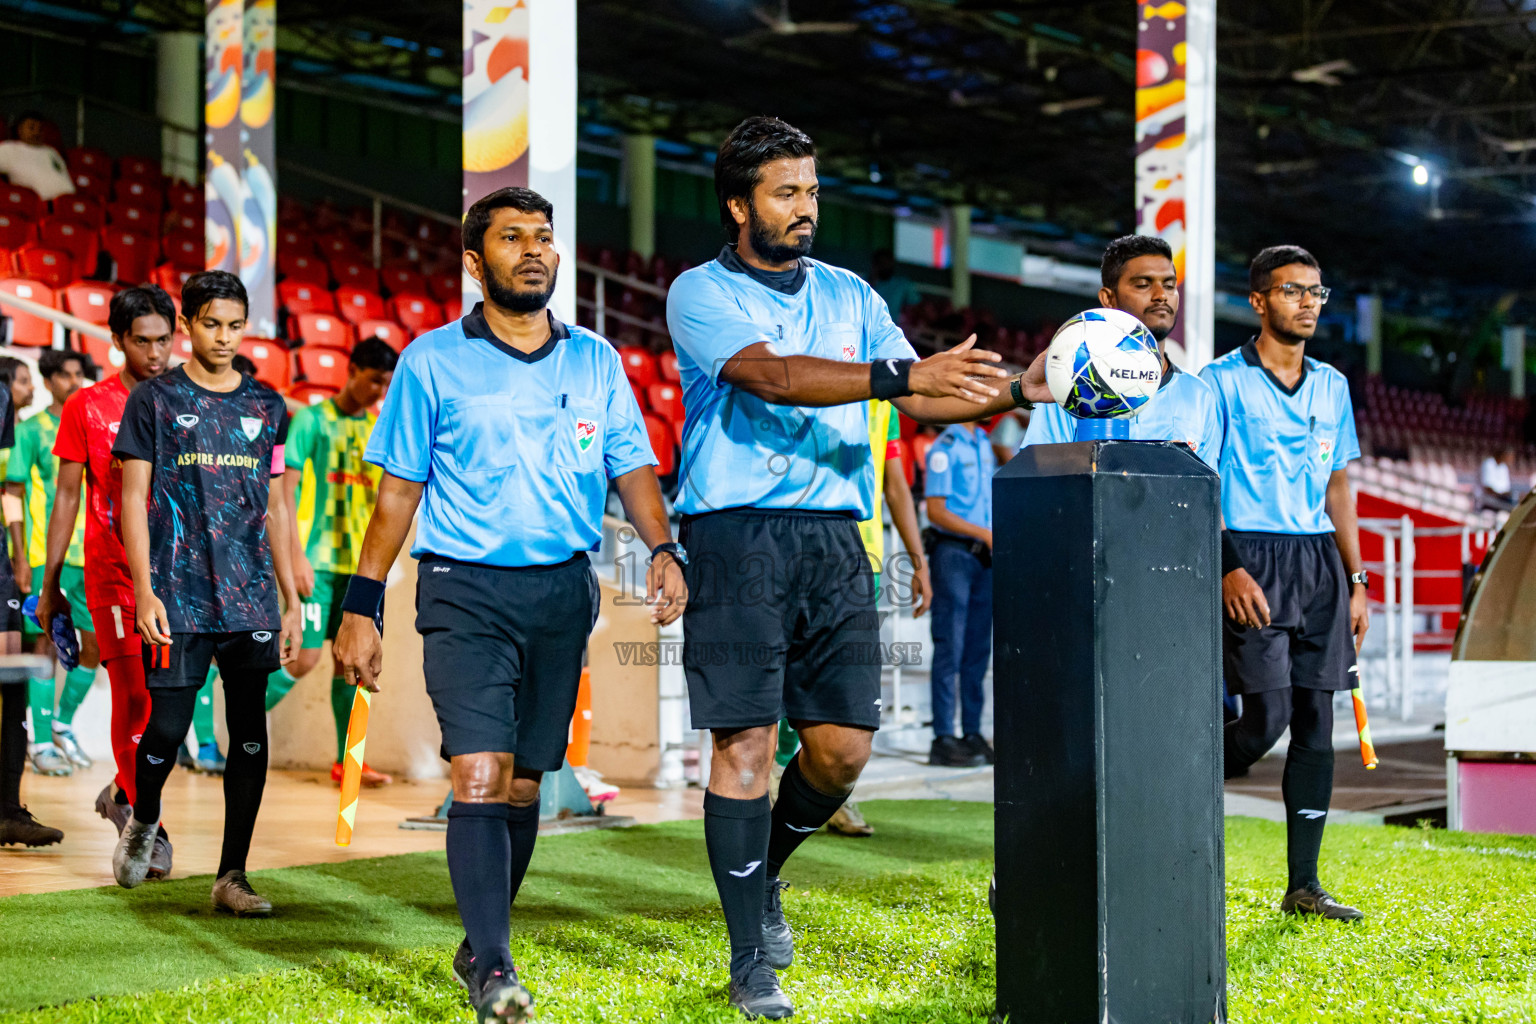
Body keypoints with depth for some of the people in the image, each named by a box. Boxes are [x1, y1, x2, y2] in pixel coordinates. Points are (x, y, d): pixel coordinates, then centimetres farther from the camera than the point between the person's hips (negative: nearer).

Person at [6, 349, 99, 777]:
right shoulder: (31, 430, 1)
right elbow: (13, 494, -1)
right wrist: (20, 557, -8)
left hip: (90, 557, 5)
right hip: (45, 557, -4)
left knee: (96, 645, 3)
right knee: (46, 644, -4)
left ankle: (63, 725, 22)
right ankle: (41, 744, 2)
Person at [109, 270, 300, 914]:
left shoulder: (266, 406, 12)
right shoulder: (155, 400, 3)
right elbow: (133, 499, 0)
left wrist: (291, 600, 11)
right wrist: (144, 589, -9)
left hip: (251, 596, 3)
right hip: (178, 595, -3)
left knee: (250, 731, 0)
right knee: (166, 728, -3)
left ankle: (232, 877, 6)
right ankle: (142, 821, 29)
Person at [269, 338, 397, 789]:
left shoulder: (379, 429, 12)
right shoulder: (313, 419, -3)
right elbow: (285, 488, -8)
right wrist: (296, 553, -15)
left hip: (359, 562, 6)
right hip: (316, 560, -5)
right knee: (305, 657, -10)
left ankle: (347, 759, 11)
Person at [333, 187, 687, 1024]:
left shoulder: (595, 360, 11)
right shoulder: (433, 360, 3)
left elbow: (632, 468, 11)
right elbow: (398, 491, 4)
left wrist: (663, 550, -7)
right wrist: (361, 607, 0)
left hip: (562, 588, 3)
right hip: (465, 587, -3)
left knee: (524, 783, 8)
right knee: (478, 777, -14)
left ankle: (479, 946, 24)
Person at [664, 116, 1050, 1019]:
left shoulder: (848, 294, 17)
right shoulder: (701, 294, 0)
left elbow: (921, 400, 9)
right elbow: (771, 376, -18)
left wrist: (1013, 392, -10)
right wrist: (905, 374, -28)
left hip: (836, 536, 5)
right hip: (739, 535, -5)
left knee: (843, 746, 1)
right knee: (745, 741, -5)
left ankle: (763, 875, 30)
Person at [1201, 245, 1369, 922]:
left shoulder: (1332, 386, 15)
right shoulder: (1221, 382, -2)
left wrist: (1356, 583, 13)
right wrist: (1229, 568, -17)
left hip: (1319, 561, 5)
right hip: (1251, 561, -5)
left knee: (1317, 723, 2)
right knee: (1267, 718, -13)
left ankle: (1303, 886, 8)